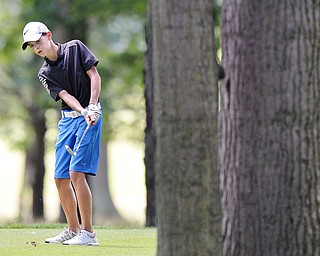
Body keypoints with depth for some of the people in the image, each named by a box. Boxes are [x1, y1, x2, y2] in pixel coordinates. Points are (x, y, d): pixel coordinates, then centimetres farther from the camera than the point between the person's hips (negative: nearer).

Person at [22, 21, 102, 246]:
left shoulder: (75, 48, -3)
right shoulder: (45, 73, 8)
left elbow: (95, 76, -7)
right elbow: (65, 95, -6)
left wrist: (92, 107, -19)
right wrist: (83, 112, -23)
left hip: (90, 115, -6)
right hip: (68, 118, 6)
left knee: (76, 173, -17)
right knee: (61, 179, 5)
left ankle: (88, 233, -16)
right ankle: (73, 230, 18)